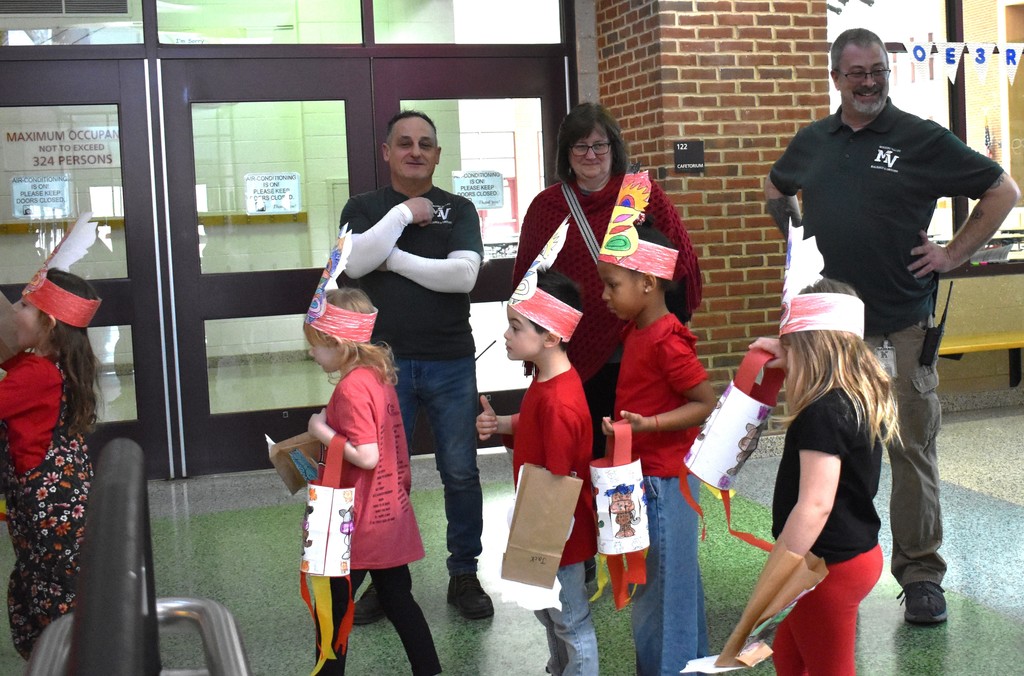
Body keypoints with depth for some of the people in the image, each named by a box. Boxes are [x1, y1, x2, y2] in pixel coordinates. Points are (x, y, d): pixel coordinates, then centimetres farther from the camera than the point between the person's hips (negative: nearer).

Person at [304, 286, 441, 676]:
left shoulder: (351, 388, -21)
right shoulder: (379, 375, 6)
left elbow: (367, 456, -25)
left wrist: (323, 432, -16)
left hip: (359, 525, -9)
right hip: (393, 517, 9)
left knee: (331, 612, 6)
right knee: (398, 599, 17)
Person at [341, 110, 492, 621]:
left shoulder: (458, 210, 5)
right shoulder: (364, 208, 7)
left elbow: (463, 275, -11)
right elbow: (354, 263, -13)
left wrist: (393, 260, -10)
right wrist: (403, 213, -11)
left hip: (451, 363, 0)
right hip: (385, 363, 0)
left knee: (461, 474, 6)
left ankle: (464, 575, 20)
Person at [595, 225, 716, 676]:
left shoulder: (666, 342, -21)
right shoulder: (635, 331, 6)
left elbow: (707, 404, -21)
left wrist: (648, 424, -29)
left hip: (663, 480, -9)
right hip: (646, 473, 9)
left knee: (659, 590, 1)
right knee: (676, 579, 20)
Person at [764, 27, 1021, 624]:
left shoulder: (923, 139, -2)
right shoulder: (812, 143, 10)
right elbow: (776, 189, 31)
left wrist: (954, 254, -4)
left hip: (902, 326, -4)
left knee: (912, 450, 0)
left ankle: (921, 573, 11)